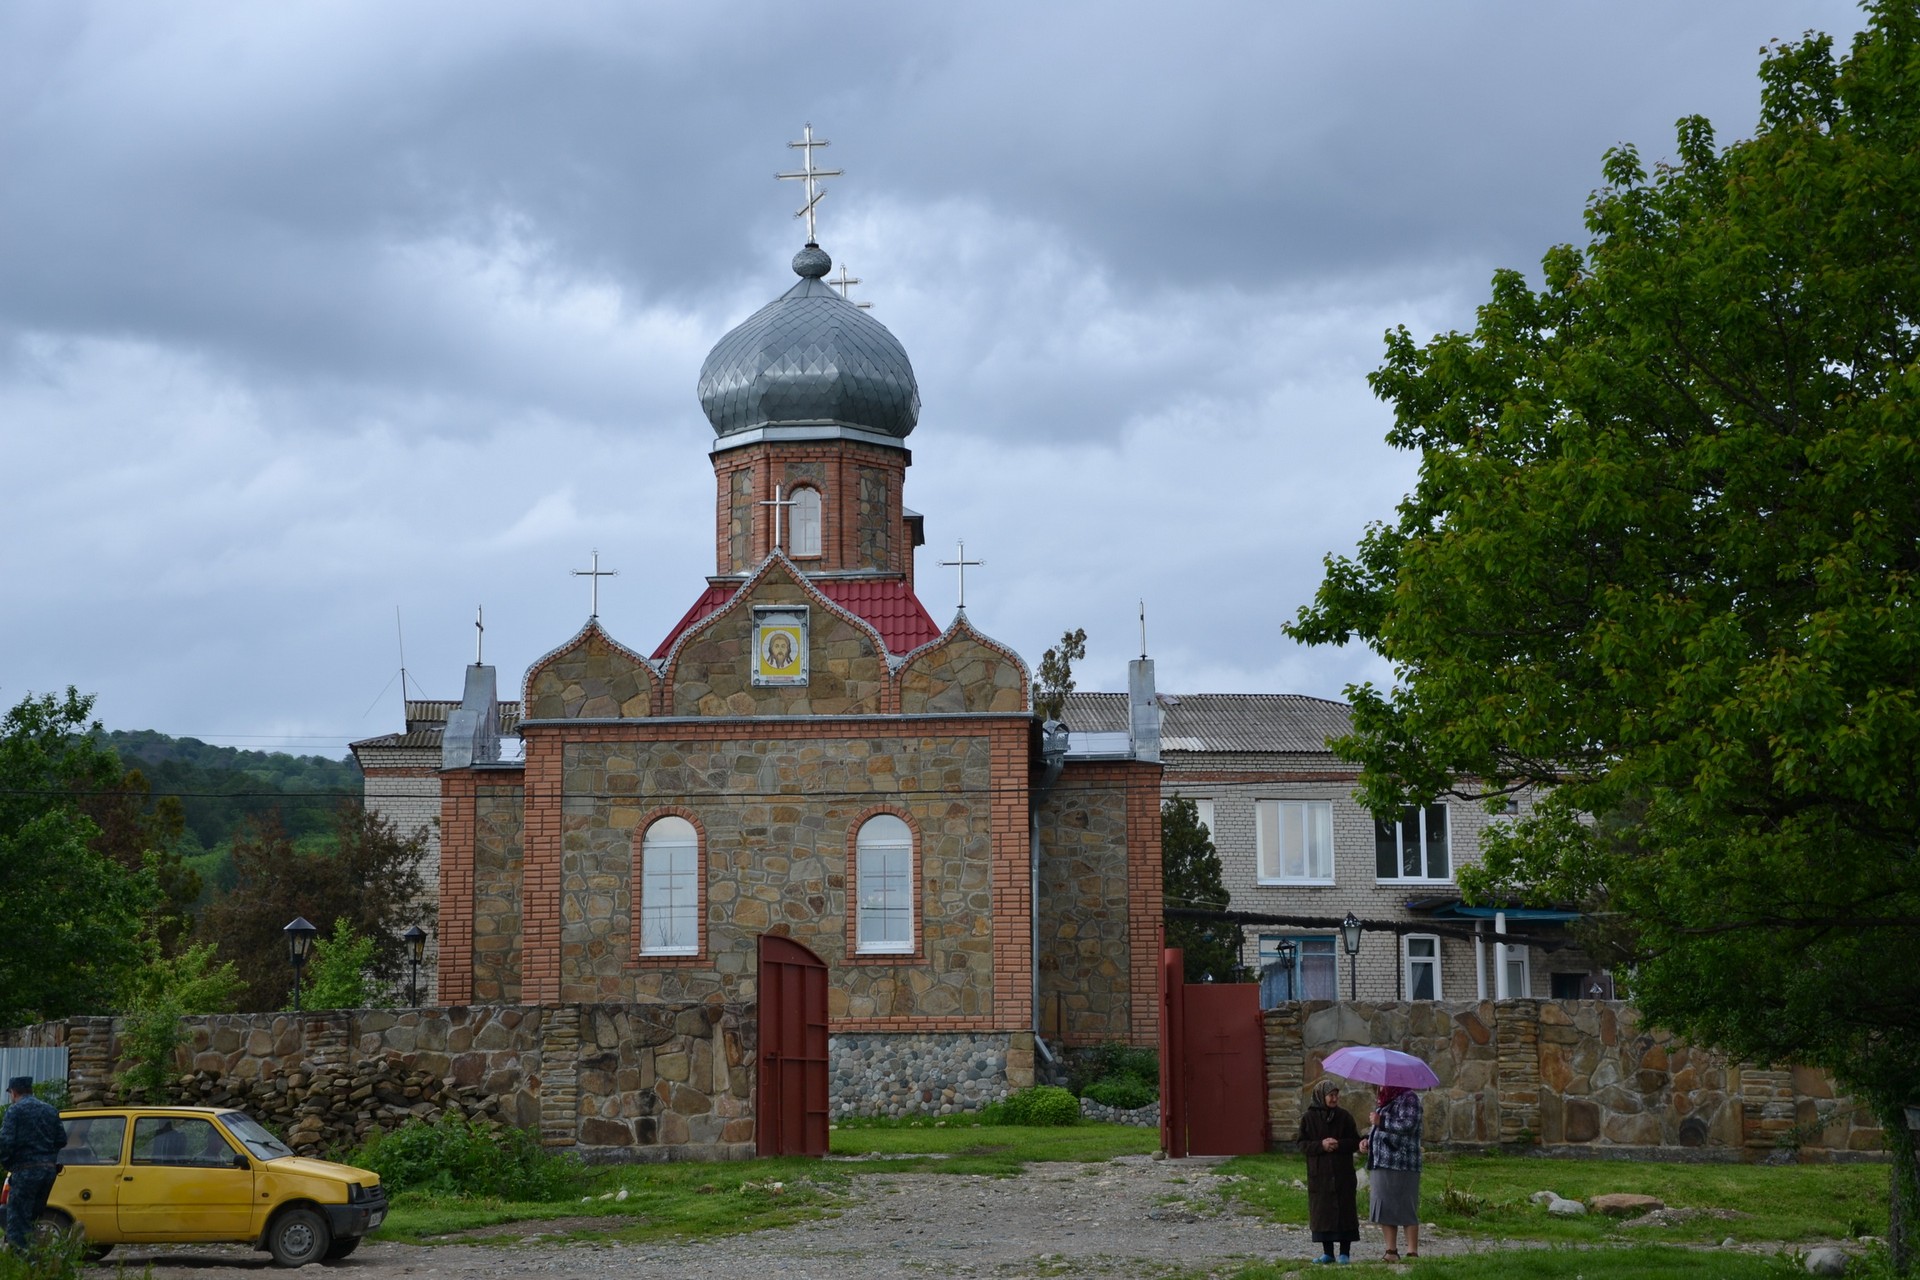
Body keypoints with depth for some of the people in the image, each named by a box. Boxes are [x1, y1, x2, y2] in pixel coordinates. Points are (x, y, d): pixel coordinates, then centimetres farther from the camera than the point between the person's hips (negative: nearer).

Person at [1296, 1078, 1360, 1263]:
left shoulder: (1343, 1116, 2)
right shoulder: (1309, 1118, 2)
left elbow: (1355, 1142, 3)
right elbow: (1302, 1144, 1)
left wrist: (1339, 1144, -15)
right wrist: (1321, 1145, -15)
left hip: (1342, 1174, 0)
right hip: (1319, 1173, 0)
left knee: (1344, 1210, -2)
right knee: (1322, 1212, 2)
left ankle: (1345, 1253, 4)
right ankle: (1327, 1252, 11)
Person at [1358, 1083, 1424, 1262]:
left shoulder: (1409, 1098, -6)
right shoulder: (1385, 1101, 20)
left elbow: (1408, 1125, -19)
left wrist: (1380, 1121, -14)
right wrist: (1367, 1139, 11)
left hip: (1400, 1165, -9)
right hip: (1381, 1164, 9)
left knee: (1405, 1208, -7)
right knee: (1384, 1208, 8)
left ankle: (1413, 1253, -6)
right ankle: (1391, 1251, 13)